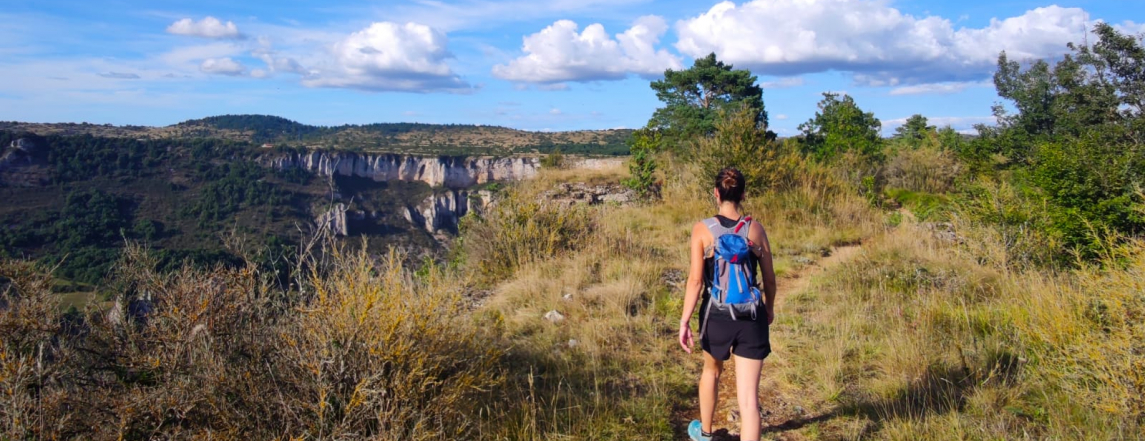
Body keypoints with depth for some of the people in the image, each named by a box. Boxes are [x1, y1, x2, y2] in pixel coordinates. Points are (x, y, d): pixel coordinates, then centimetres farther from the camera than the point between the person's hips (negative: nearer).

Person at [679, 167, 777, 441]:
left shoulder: (702, 229, -7)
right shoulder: (756, 229, -1)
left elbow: (695, 279, -12)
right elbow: (769, 278, 7)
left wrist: (684, 321, -7)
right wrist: (769, 308, 24)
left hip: (716, 315, 0)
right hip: (752, 317, 0)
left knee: (712, 370, 30)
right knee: (748, 398, 0)